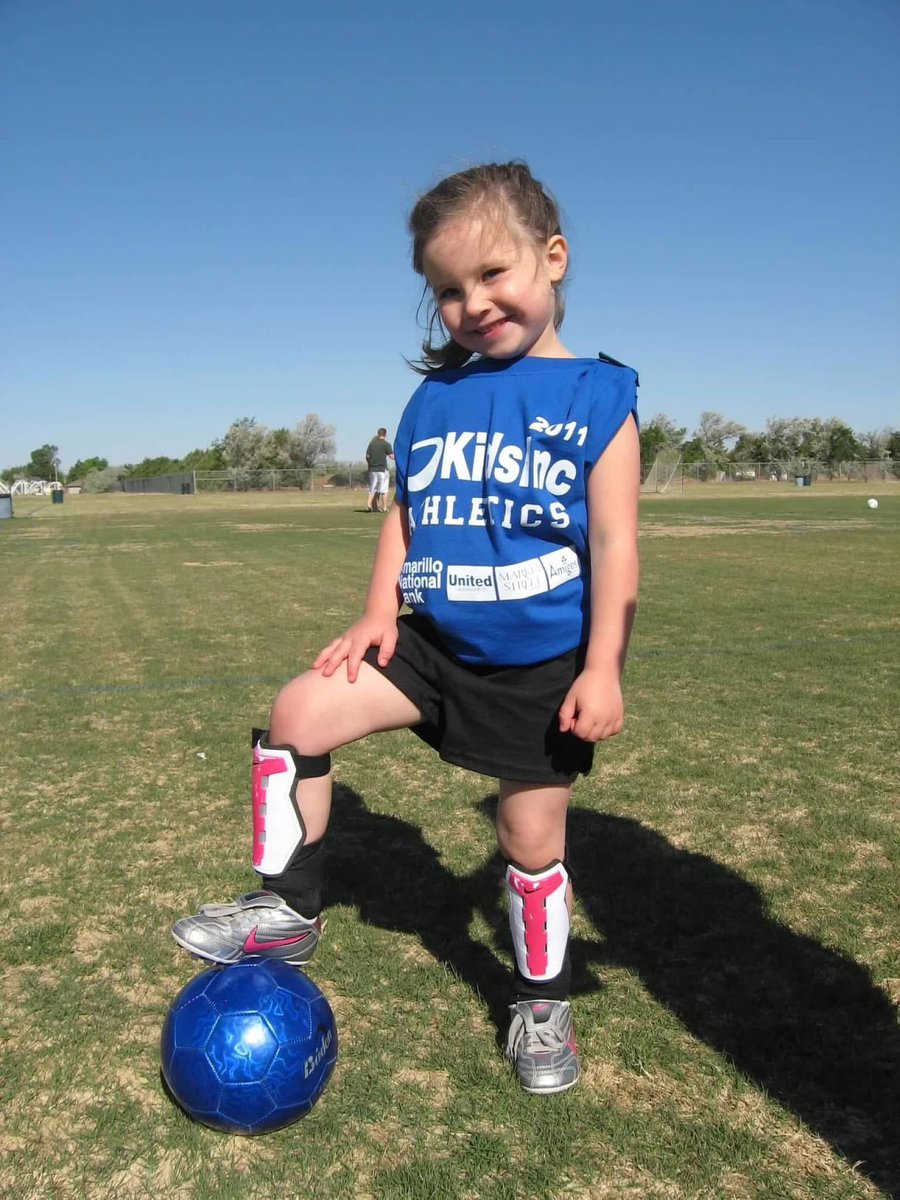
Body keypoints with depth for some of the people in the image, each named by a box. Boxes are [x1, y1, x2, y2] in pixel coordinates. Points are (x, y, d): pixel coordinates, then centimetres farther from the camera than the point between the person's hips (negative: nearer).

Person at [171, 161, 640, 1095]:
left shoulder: (596, 398, -6)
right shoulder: (433, 399, 6)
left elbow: (613, 541, -10)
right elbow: (404, 514, 12)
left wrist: (602, 668, -14)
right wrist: (379, 612, 0)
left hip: (542, 666, -3)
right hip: (434, 642, 4)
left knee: (533, 841, 8)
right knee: (300, 713, -9)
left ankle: (542, 1002, 34)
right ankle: (287, 908, 10)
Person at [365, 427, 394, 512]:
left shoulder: (372, 443, 8)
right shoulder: (386, 444, -6)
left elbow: (367, 456, 7)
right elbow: (392, 456, -10)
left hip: (372, 469, 4)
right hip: (382, 469, -4)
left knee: (372, 489, 11)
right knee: (384, 489, 3)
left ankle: (369, 505, 0)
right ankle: (384, 508, 4)